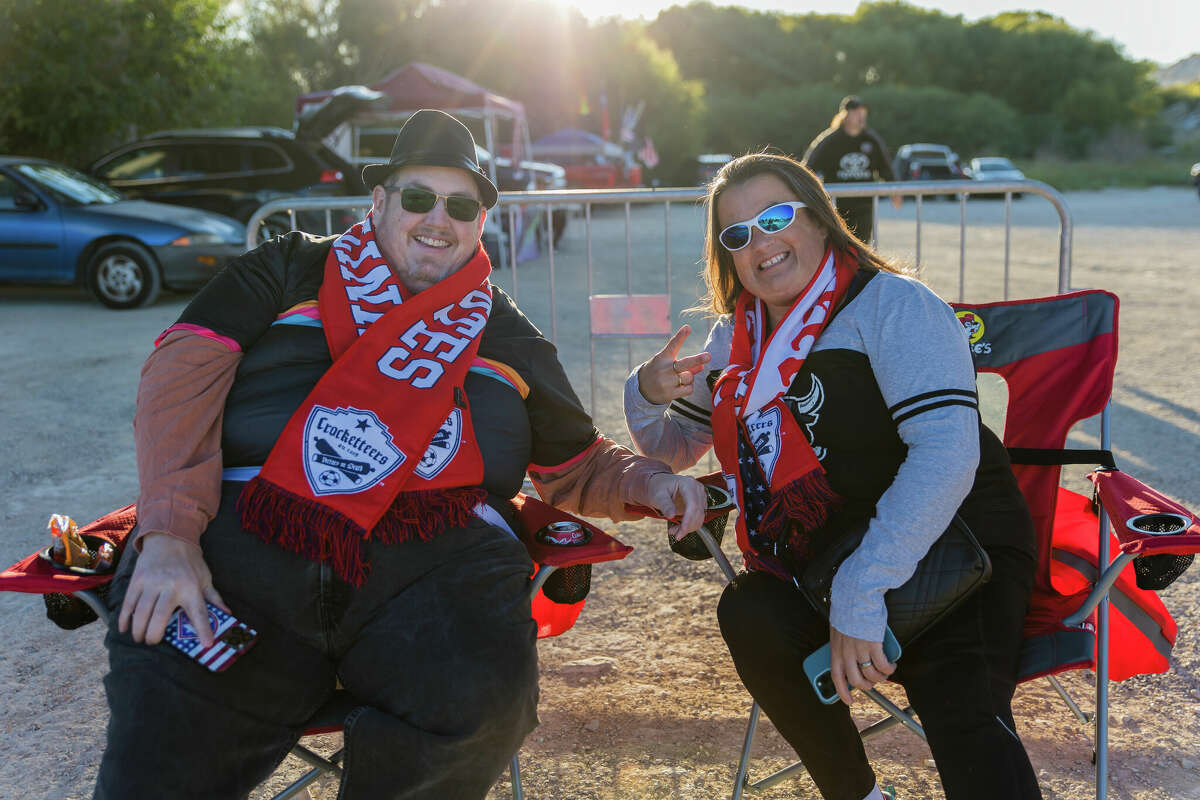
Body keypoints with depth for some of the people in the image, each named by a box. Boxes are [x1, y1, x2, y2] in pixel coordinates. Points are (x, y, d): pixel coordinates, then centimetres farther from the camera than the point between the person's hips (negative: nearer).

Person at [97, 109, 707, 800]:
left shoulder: (507, 336, 25)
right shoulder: (294, 270, 19)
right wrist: (171, 531, -9)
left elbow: (579, 465, 32)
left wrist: (644, 481, 8)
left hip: (435, 556, 2)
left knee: (482, 704, -30)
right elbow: (184, 375, 6)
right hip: (248, 540, -1)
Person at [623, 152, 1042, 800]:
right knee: (750, 616, -26)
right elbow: (671, 452, 21)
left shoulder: (891, 304, -10)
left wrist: (862, 596, -30)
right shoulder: (737, 337, 10)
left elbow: (947, 451, -23)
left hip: (953, 543, -5)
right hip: (816, 565, 5)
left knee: (963, 715, -31)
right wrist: (648, 394, -4)